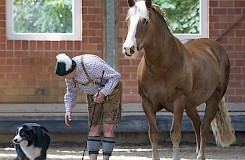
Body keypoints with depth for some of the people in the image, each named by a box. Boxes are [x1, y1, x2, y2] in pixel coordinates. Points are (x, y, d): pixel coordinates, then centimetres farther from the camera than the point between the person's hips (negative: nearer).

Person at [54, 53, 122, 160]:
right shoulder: (68, 72, -13)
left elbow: (115, 76, -25)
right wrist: (68, 110, -10)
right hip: (94, 94, 6)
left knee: (107, 128, -13)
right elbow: (71, 92, 4)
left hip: (111, 91, -6)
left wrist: (103, 93, -33)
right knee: (94, 128, -3)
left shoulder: (91, 65, -35)